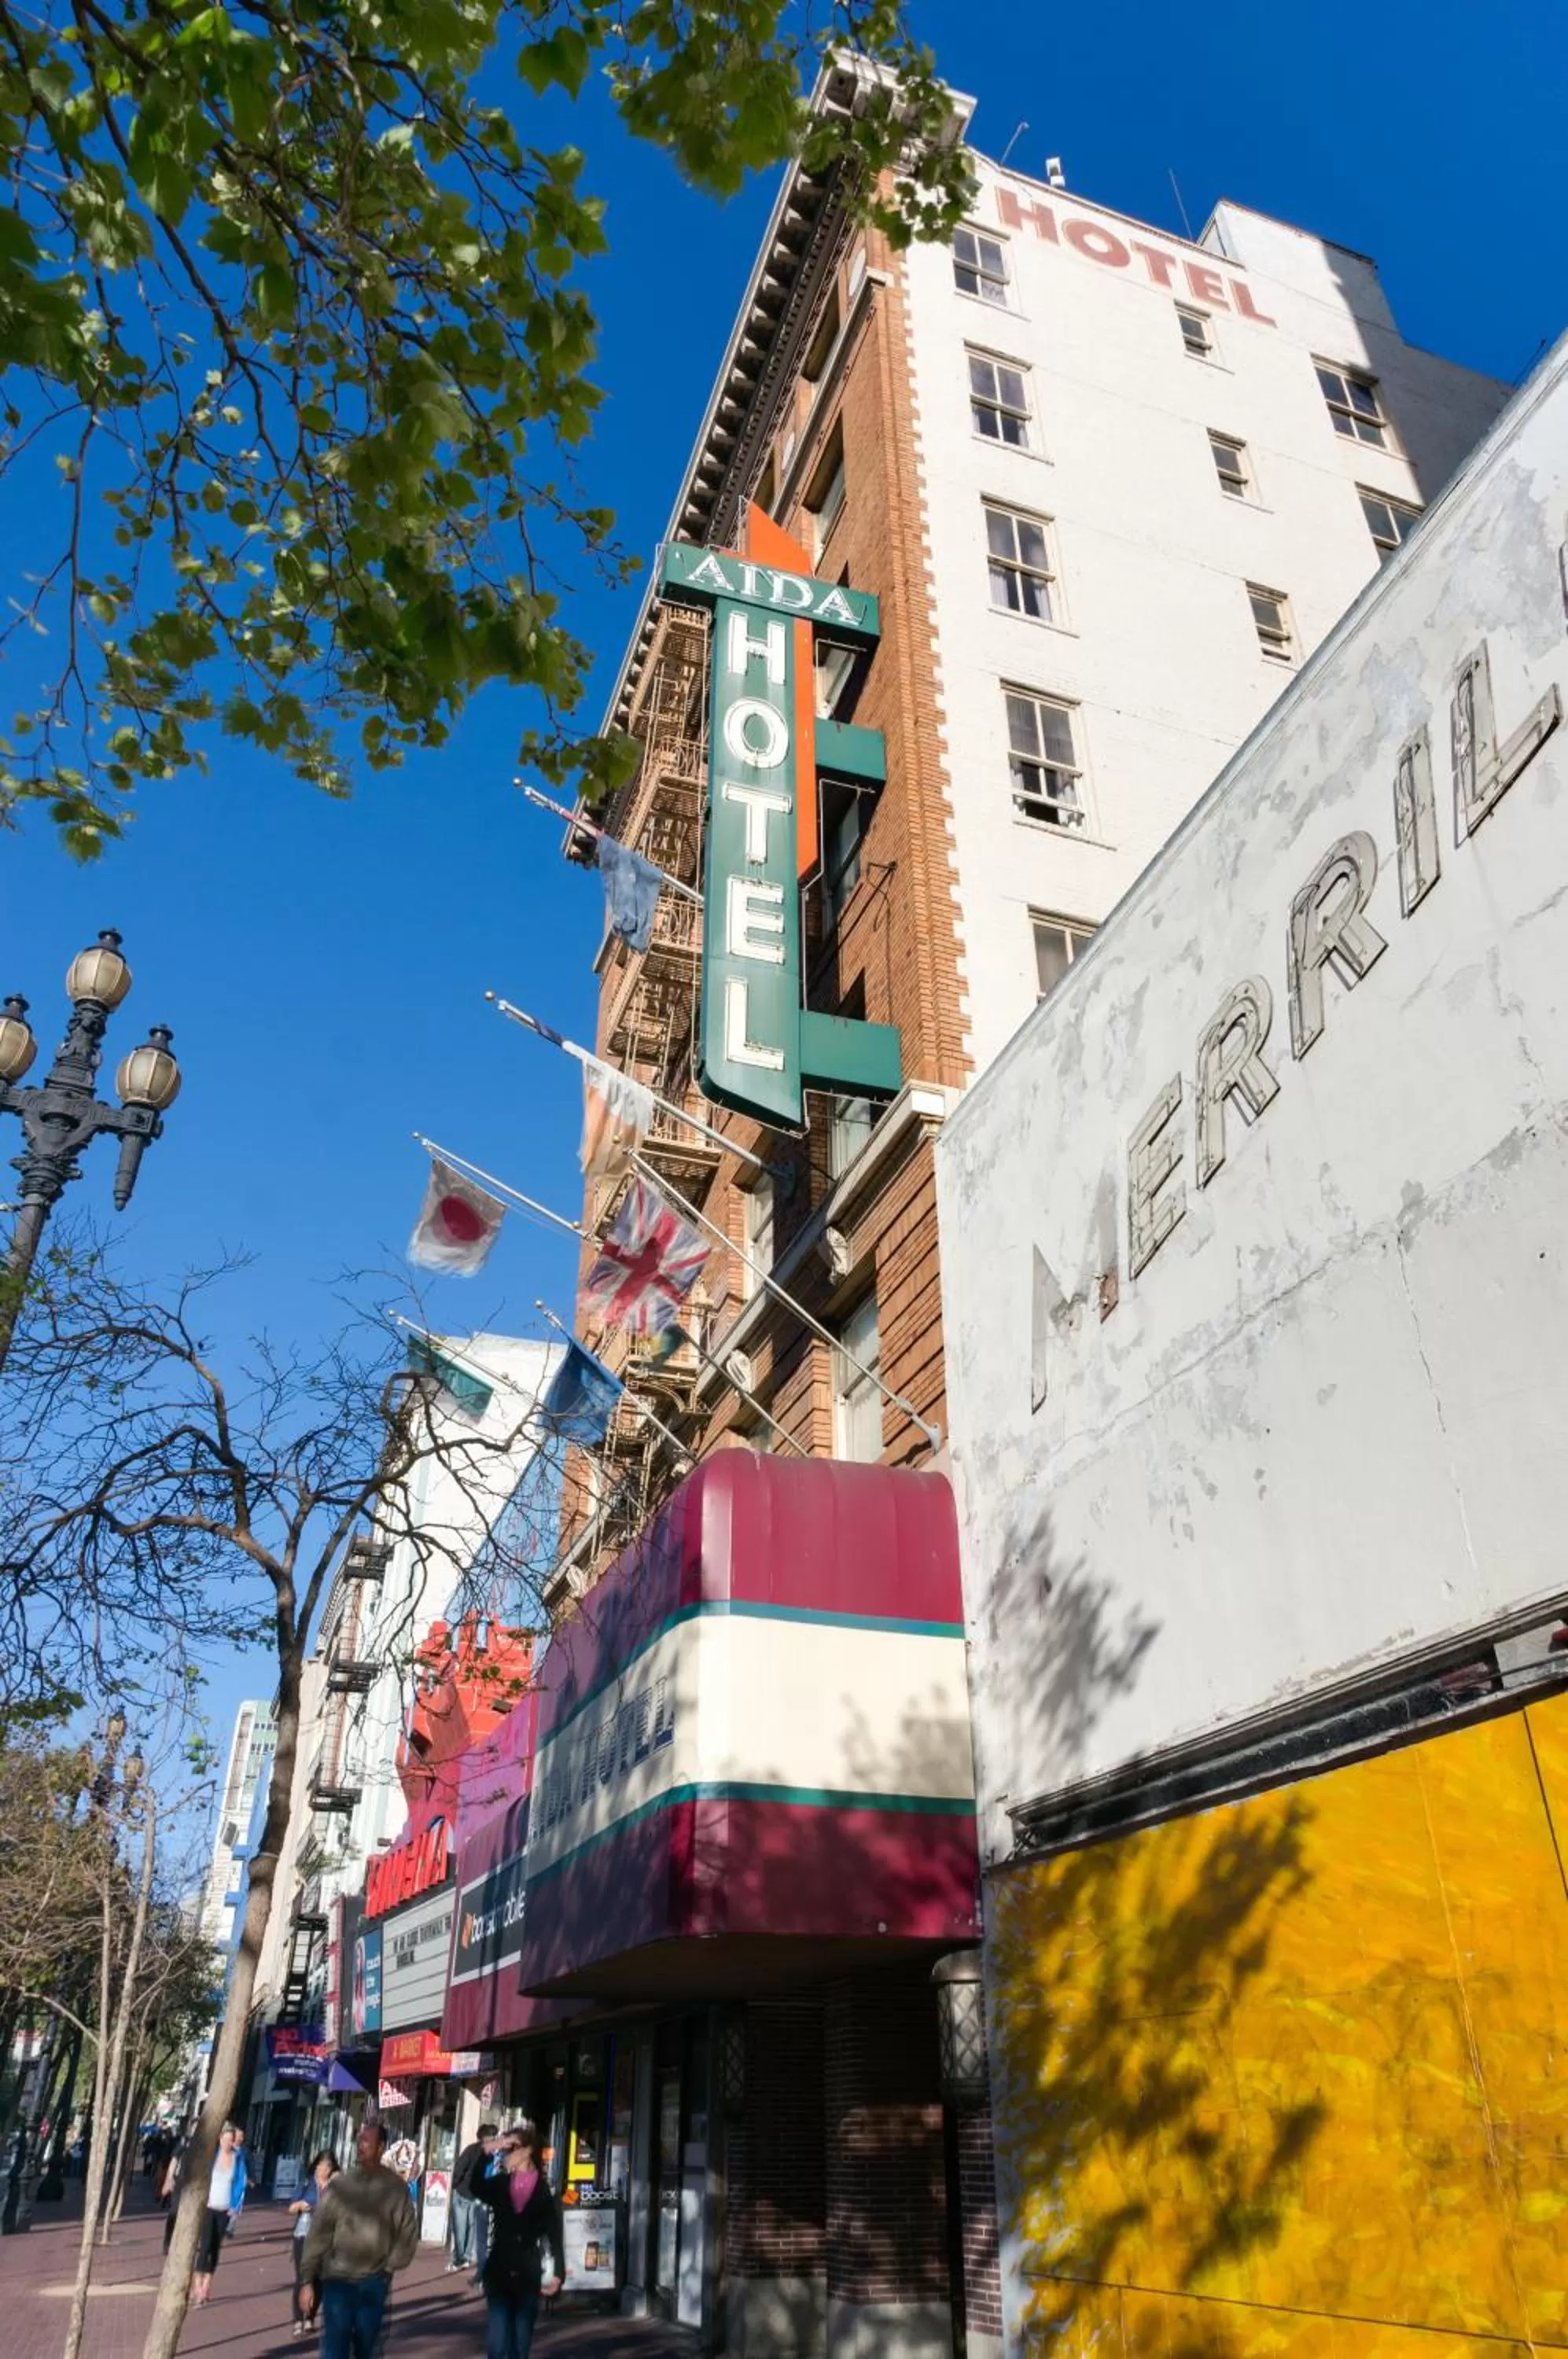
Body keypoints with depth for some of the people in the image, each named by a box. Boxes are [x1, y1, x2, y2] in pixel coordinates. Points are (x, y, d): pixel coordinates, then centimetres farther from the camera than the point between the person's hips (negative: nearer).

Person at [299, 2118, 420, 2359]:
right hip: (338, 2281, 0)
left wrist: (390, 2267, -2)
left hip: (374, 2284, 1)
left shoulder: (395, 2187, -1)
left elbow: (408, 2231, 3)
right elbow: (318, 2234, 0)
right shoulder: (339, 2184, -1)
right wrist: (306, 2280, -3)